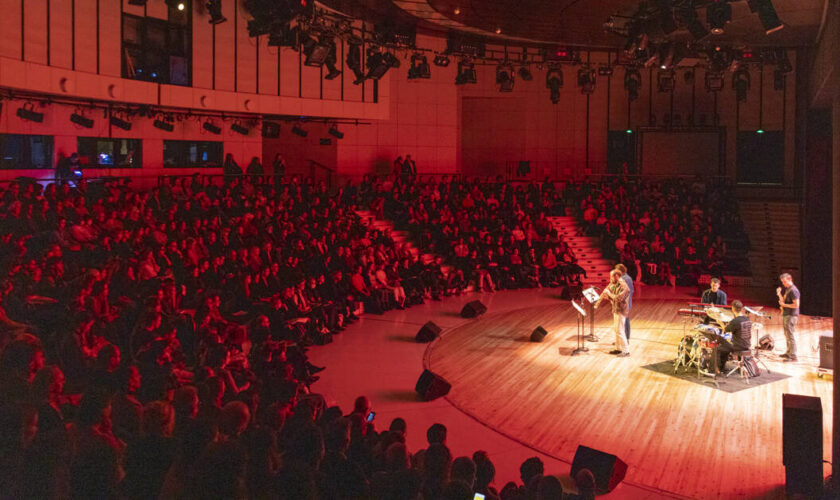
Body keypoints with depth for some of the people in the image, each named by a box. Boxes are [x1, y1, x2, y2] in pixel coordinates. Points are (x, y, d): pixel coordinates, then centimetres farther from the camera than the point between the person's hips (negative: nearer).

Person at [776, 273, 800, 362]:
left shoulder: (793, 290, -17)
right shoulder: (787, 289, 14)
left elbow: (796, 305, -21)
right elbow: (784, 301, 17)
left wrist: (784, 304, -17)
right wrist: (779, 294, 2)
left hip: (791, 316, -10)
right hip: (786, 315, 10)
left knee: (790, 335, -9)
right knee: (787, 335, 19)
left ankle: (793, 356, -8)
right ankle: (789, 353, 30)